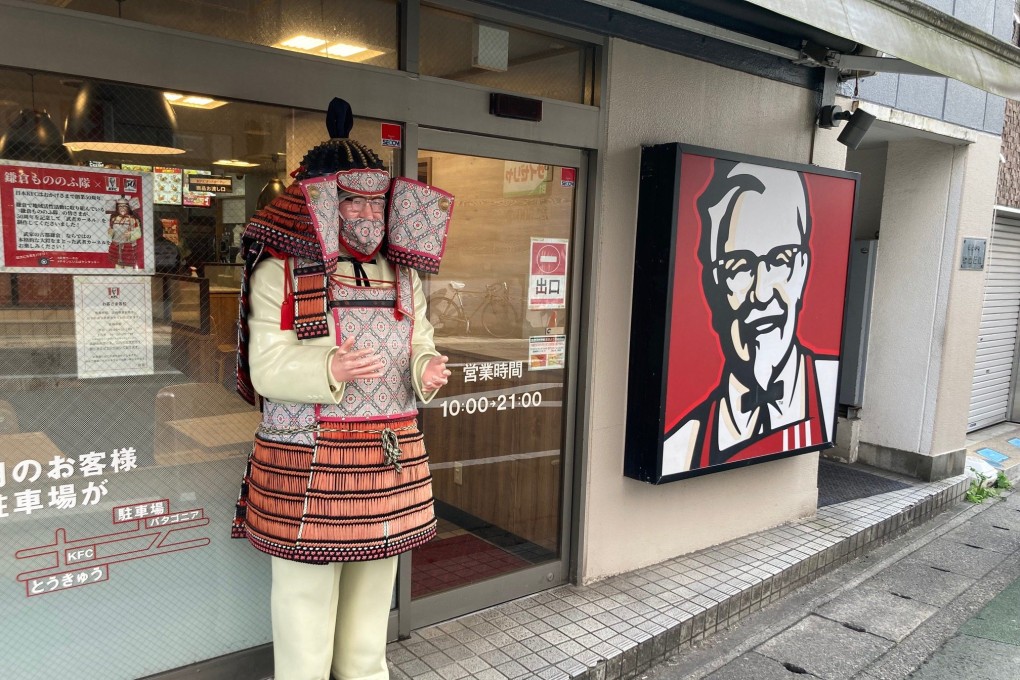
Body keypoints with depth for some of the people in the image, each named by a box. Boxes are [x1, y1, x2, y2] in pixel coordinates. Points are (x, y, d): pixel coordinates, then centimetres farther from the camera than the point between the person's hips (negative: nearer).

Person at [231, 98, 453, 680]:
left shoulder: (404, 277, 11)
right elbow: (267, 369, -12)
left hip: (391, 464, 5)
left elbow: (421, 351, 10)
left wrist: (428, 371, -14)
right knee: (306, 595, 7)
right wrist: (333, 368, -30)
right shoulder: (280, 273, -5)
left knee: (373, 591, 18)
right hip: (308, 467, -5)